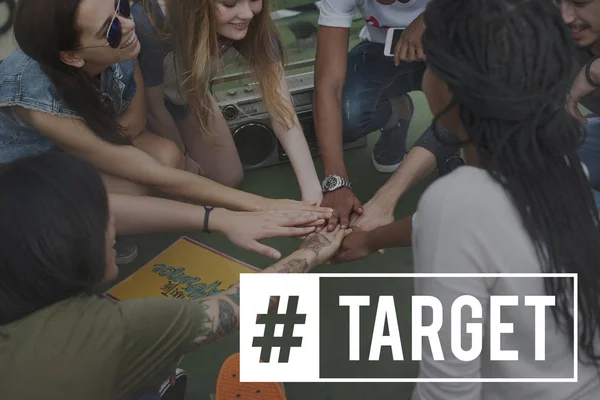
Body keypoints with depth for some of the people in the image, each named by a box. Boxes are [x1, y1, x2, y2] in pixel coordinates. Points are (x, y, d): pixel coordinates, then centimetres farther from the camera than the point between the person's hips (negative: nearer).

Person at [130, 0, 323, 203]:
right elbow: (155, 109, -24)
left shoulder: (253, 25, -32)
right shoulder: (150, 25, -42)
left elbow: (282, 110, -32)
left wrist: (312, 191, -40)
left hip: (188, 92, 4)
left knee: (228, 178, 4)